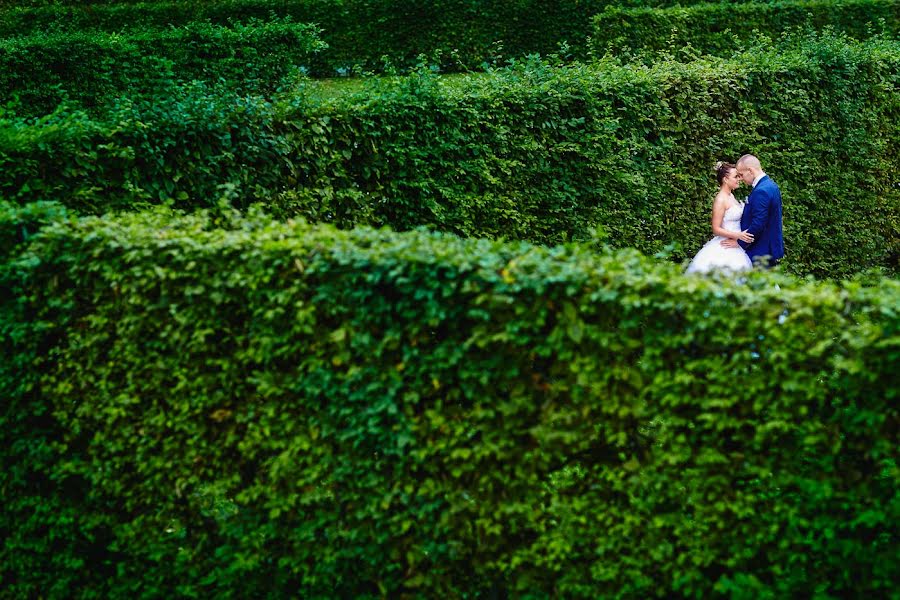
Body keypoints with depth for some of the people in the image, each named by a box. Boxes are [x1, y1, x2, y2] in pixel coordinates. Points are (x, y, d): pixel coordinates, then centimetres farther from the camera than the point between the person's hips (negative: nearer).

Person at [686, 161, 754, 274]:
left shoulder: (731, 196, 12)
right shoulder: (720, 200, -13)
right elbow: (716, 229, -16)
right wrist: (738, 235, -24)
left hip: (735, 247, 8)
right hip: (725, 248, -8)